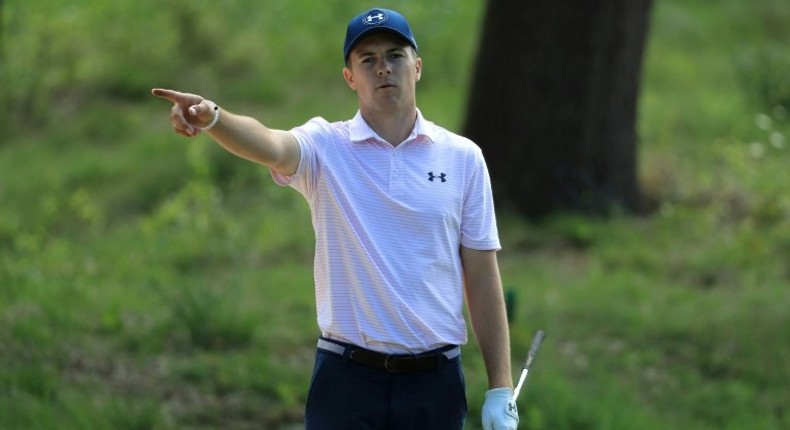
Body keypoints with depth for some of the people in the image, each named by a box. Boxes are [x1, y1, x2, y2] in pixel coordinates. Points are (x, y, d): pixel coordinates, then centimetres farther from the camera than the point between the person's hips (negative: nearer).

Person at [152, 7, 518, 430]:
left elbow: (483, 276, 5)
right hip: (348, 379, -1)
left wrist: (500, 390, 1)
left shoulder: (463, 157, 4)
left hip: (435, 380, 2)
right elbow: (269, 146, -24)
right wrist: (212, 118, -47)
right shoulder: (326, 147, -1)